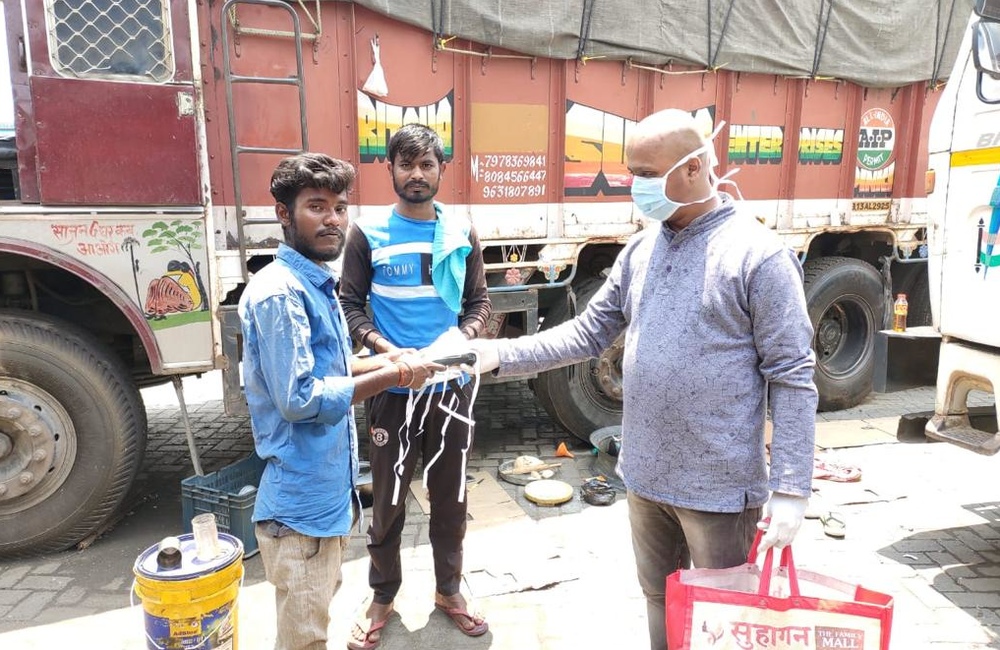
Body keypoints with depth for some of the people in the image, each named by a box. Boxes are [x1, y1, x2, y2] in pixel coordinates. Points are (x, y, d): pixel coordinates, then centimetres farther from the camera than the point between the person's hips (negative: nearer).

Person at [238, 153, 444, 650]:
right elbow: (299, 399, -26)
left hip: (329, 489, 10)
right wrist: (390, 377, -20)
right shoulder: (278, 291, -21)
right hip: (301, 501, -9)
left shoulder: (318, 284, 9)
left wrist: (386, 360, 0)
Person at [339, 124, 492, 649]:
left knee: (450, 494, 14)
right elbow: (350, 304, -2)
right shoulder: (368, 233, -3)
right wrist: (384, 349, -19)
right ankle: (383, 596, 30)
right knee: (389, 497, 10)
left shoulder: (462, 233, 5)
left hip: (452, 385, 2)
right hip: (392, 388, -2)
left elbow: (479, 301, 7)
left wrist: (461, 336, -13)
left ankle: (449, 589, 34)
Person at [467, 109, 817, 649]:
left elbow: (792, 378, -13)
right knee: (659, 599, 25)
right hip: (644, 476, 6)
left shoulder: (759, 255, -14)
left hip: (720, 487, -5)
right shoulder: (639, 250, 4)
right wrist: (498, 355, -4)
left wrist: (790, 488, -15)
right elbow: (590, 332, 5)